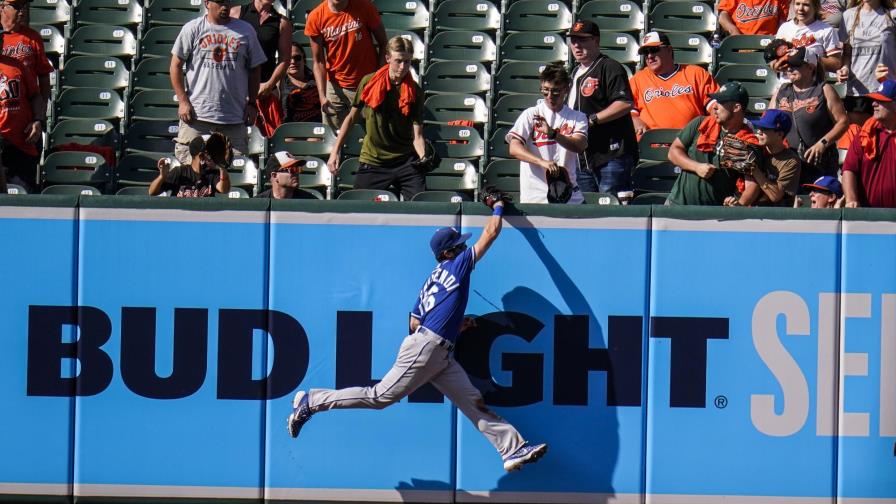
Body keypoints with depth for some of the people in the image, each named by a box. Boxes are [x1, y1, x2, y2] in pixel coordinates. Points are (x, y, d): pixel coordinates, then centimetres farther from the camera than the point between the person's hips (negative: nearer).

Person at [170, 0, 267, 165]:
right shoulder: (192, 29, 3)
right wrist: (183, 101, -6)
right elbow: (176, 65, 3)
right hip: (197, 114, -2)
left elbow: (255, 69, 14)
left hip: (235, 118, 2)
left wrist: (251, 104, 6)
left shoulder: (245, 30, 9)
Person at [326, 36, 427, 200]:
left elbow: (417, 136, -6)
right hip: (372, 161, 1)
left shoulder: (414, 92, -3)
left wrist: (424, 158, -26)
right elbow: (351, 118, 9)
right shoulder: (369, 83, -2)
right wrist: (335, 152, 5)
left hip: (405, 161, -1)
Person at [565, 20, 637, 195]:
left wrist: (591, 120, -20)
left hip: (611, 155, -9)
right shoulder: (576, 72, 22)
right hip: (582, 157, 9)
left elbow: (625, 104, -19)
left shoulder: (610, 68, -8)